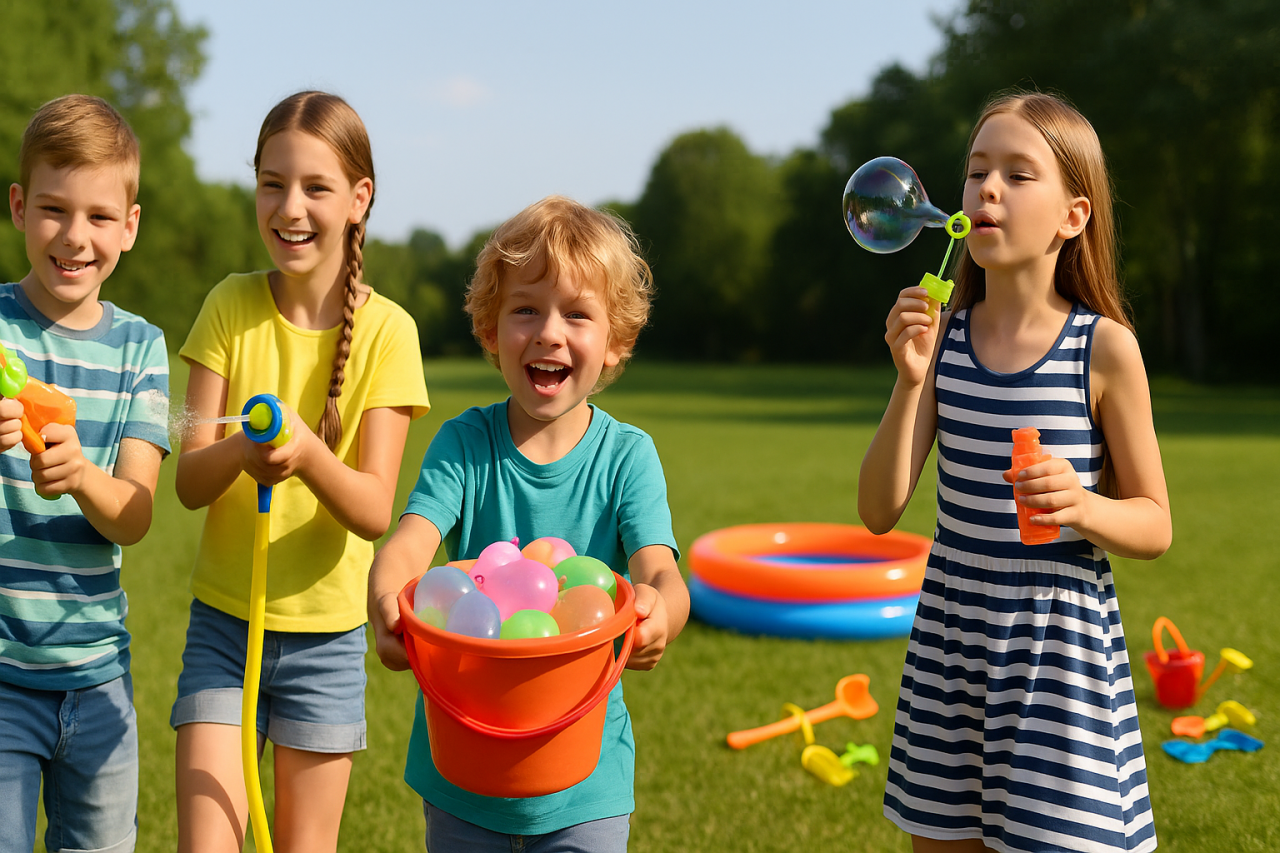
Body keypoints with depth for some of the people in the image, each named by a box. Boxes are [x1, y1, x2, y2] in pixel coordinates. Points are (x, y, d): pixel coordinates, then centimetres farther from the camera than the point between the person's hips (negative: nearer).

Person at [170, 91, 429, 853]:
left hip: (327, 631, -1)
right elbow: (189, 483, -7)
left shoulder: (386, 330, -9)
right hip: (223, 620, 1)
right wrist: (239, 449, -29)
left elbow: (375, 511, -13)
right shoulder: (231, 307, -4)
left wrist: (308, 456, -33)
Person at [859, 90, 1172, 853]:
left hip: (1062, 647, -3)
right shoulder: (941, 337, 0)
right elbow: (879, 513, -5)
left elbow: (1156, 526, -2)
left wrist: (1082, 506, -23)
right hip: (949, 640, 4)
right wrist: (911, 382, -17)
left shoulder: (1104, 348, -9)